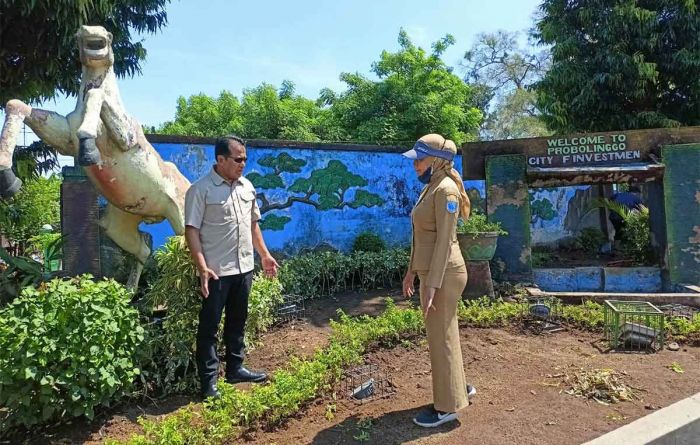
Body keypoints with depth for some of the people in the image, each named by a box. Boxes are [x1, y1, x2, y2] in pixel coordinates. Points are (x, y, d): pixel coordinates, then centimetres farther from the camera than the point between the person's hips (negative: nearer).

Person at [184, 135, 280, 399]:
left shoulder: (247, 187, 9)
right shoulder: (201, 189, -11)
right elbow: (192, 231, -14)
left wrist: (265, 255, 17)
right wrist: (202, 268, -21)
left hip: (244, 268, 7)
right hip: (216, 271, -6)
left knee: (237, 322, 17)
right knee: (210, 325, 4)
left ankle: (235, 369, 32)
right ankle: (209, 381, 15)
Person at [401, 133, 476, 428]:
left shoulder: (446, 189, -17)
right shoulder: (429, 188, 12)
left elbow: (444, 241, -21)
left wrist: (432, 285, -22)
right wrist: (412, 271, 19)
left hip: (444, 275, -9)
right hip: (431, 272, 9)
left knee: (441, 339, 2)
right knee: (441, 335, 20)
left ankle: (447, 406, 18)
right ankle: (459, 388, 37)